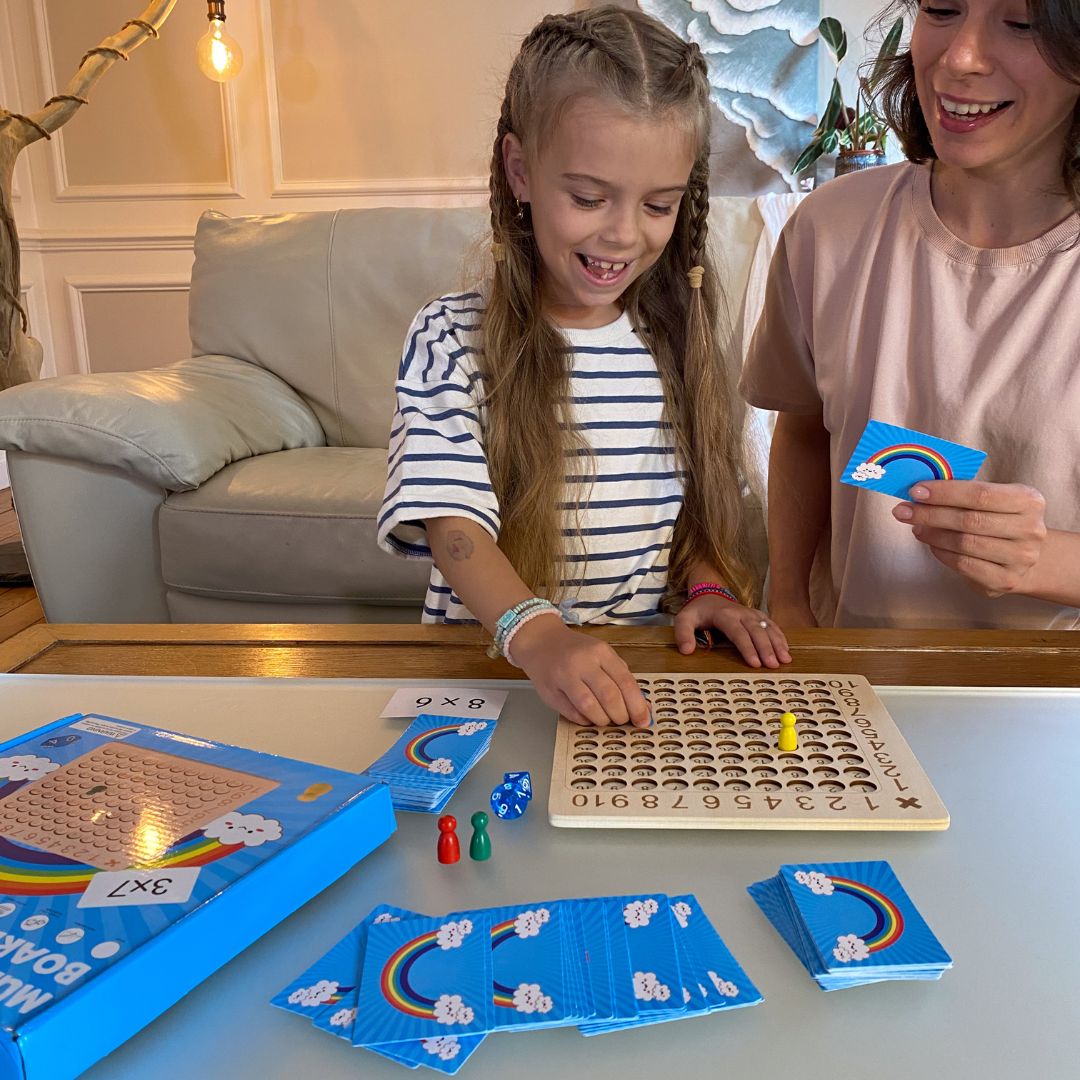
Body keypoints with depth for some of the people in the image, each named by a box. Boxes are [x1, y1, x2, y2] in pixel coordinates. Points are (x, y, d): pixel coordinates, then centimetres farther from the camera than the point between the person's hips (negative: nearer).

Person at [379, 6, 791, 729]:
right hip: (491, 662, -2)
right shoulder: (453, 341, -7)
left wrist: (710, 588, -4)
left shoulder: (679, 341, 6)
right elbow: (452, 524, -17)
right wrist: (537, 635, -34)